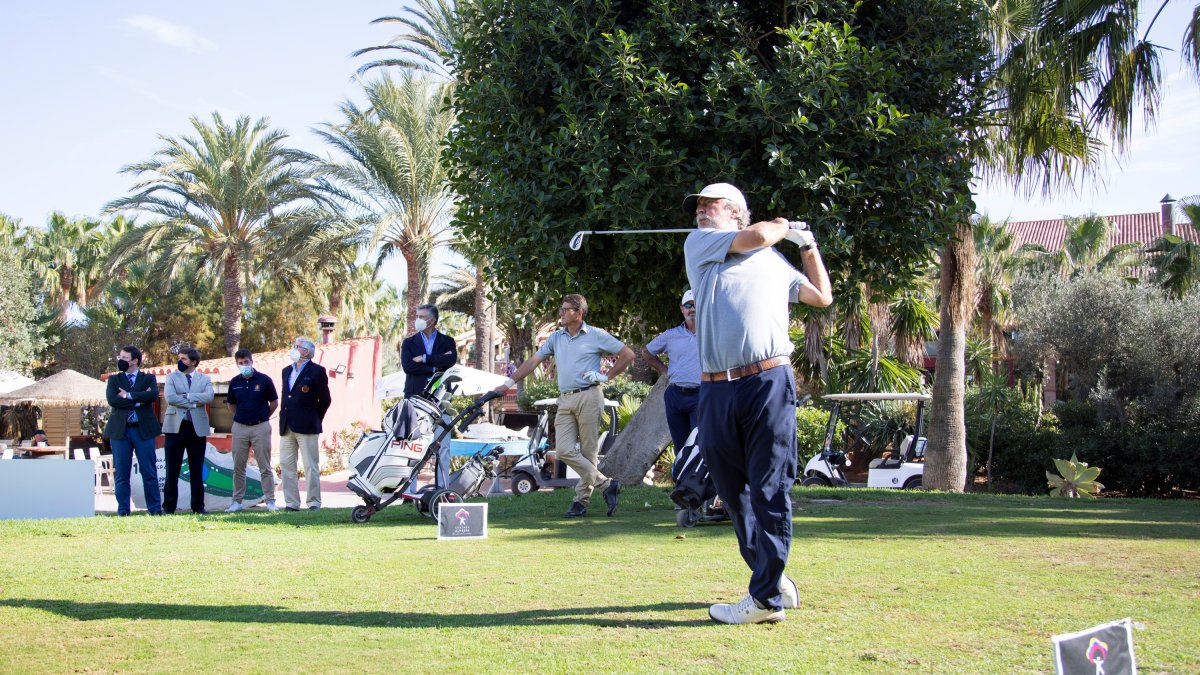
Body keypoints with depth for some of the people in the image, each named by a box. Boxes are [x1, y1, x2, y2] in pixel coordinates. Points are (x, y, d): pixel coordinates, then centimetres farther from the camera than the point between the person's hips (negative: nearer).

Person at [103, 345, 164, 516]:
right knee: (121, 473, 3)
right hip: (120, 430, 1)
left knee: (149, 472, 0)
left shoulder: (149, 379, 8)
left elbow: (153, 395, -13)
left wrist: (128, 396, -12)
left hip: (143, 430, -1)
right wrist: (139, 399, -11)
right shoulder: (114, 379, 11)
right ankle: (123, 511, 8)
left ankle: (155, 509, 7)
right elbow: (112, 399, -8)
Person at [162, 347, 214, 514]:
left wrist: (186, 396, -13)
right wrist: (193, 403, -10)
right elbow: (170, 397, -9)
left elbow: (209, 397, -9)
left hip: (197, 427, 1)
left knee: (197, 470, 5)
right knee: (172, 470, 0)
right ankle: (169, 506, 6)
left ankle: (198, 505, 11)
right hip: (175, 427, -1)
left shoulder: (204, 379, 10)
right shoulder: (172, 377, 8)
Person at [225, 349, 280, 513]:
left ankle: (270, 501, 3)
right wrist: (240, 417, 10)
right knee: (238, 467, 6)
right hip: (240, 427, 3)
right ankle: (237, 501, 12)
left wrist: (262, 417, 7)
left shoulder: (264, 380, -3)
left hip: (260, 427, -3)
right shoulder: (234, 382, 5)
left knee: (265, 467, 0)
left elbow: (274, 403, 5)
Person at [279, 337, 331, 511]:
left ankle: (314, 502, 1)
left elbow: (325, 399, -2)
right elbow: (286, 397, 20)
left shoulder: (317, 371, -4)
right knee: (286, 465, 5)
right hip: (286, 427, 7)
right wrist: (284, 420, 11)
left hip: (306, 427, -7)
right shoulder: (287, 371, 17)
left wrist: (314, 420, 3)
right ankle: (291, 503, 9)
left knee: (311, 466, -3)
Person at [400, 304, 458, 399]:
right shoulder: (408, 342, 11)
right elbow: (407, 366, -3)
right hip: (415, 393, 0)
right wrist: (434, 368, -9)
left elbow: (452, 360, -8)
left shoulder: (447, 341, 10)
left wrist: (424, 358, -10)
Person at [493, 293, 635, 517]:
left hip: (588, 397, -5)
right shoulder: (556, 338, 15)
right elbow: (533, 361, 16)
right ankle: (606, 484, 1)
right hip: (565, 400, 5)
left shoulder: (596, 335, 2)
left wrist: (606, 376, -1)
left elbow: (628, 355, 4)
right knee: (564, 450, -8)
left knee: (588, 452, -3)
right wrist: (509, 383, 11)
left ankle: (581, 500, 6)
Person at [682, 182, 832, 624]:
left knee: (770, 491, -5)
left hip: (769, 384, -1)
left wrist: (807, 245, 31)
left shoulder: (775, 261, 22)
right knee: (733, 493, 7)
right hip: (716, 390, 1)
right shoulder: (698, 243, 16)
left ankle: (767, 597, -3)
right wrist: (782, 226, 19)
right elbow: (755, 236, 1)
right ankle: (773, 577, 23)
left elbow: (821, 297, 33)